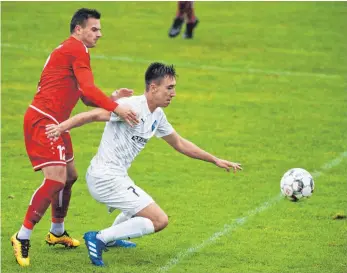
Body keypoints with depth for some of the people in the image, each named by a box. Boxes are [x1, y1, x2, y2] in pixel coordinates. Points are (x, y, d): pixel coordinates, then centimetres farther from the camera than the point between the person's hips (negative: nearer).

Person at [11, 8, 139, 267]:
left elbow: (85, 97, 21)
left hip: (54, 123, 11)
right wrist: (116, 108, -28)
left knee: (69, 176, 20)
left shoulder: (71, 50, 21)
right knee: (55, 179, -18)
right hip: (42, 120, -11)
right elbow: (88, 89, -23)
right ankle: (22, 238, -12)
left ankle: (57, 232, 35)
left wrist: (112, 98, 7)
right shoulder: (76, 50, -11)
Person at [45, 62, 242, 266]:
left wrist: (216, 160, 28)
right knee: (159, 220, -12)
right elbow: (93, 115, -28)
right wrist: (62, 127, -43)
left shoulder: (157, 116, 11)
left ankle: (109, 239, 43)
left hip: (117, 177, 10)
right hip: (106, 178, -10)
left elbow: (180, 144, 24)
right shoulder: (132, 107, -18)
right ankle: (99, 239, -12)